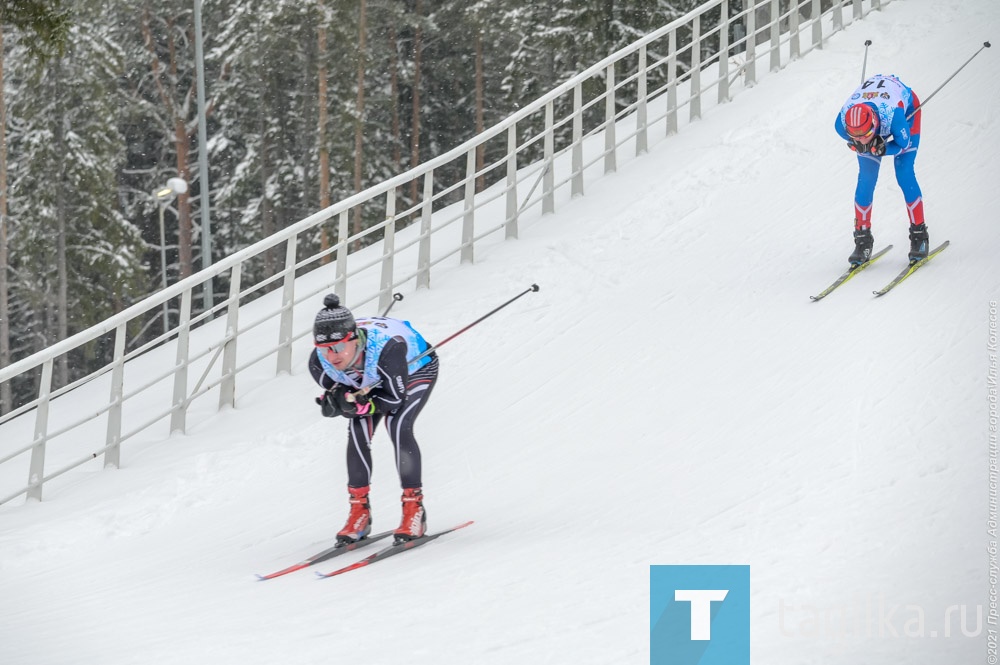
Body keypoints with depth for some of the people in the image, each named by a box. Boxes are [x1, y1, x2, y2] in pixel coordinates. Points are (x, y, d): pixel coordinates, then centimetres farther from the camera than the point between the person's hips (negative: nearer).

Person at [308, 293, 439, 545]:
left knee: (397, 425, -25)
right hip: (369, 382, 5)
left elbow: (395, 399, -31)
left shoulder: (386, 348, -45)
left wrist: (358, 404, -39)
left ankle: (414, 508, -17)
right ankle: (359, 510, -4)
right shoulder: (319, 363, -30)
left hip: (416, 371, -5)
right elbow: (333, 403, -13)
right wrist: (344, 400, -36)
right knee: (358, 430, -15)